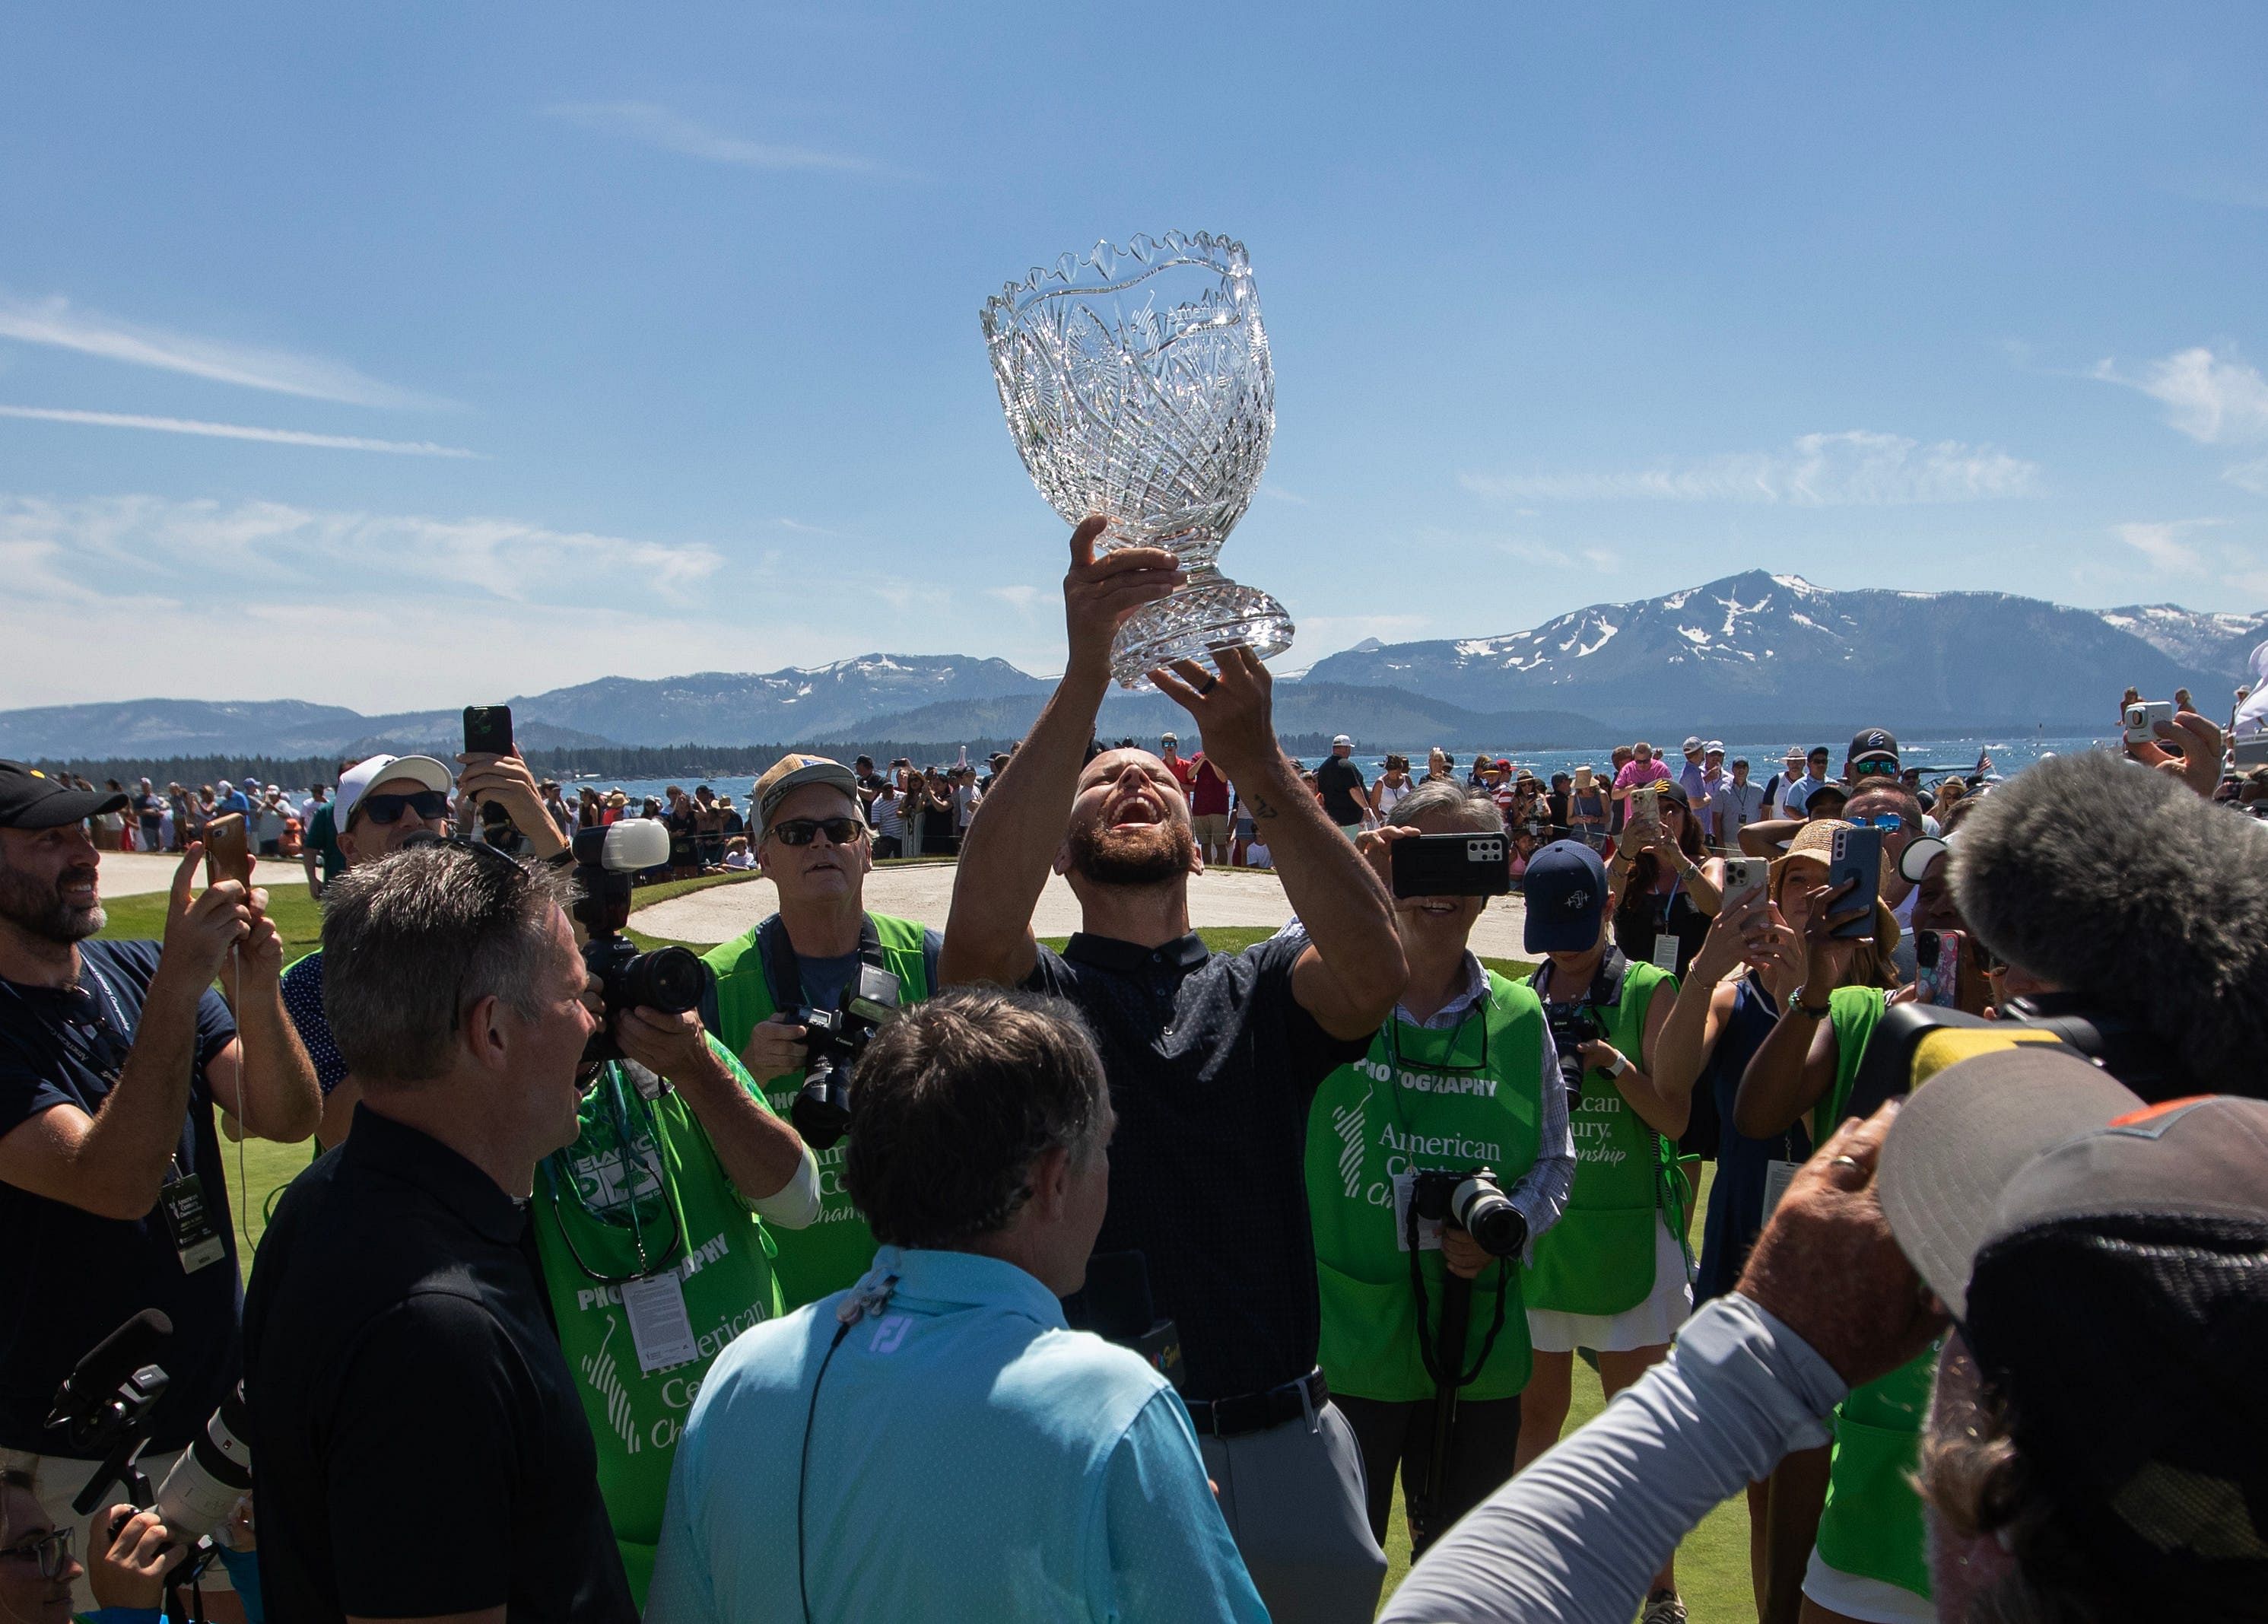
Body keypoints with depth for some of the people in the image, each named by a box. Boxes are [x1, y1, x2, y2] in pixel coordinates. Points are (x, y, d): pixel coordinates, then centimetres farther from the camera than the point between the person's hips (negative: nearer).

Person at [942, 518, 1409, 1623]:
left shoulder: (1262, 994, 3)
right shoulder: (1036, 996, -2)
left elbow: (1377, 970, -20)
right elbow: (981, 927, -26)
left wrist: (1253, 759, -31)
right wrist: (1085, 678, -32)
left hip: (1276, 1444, 2)